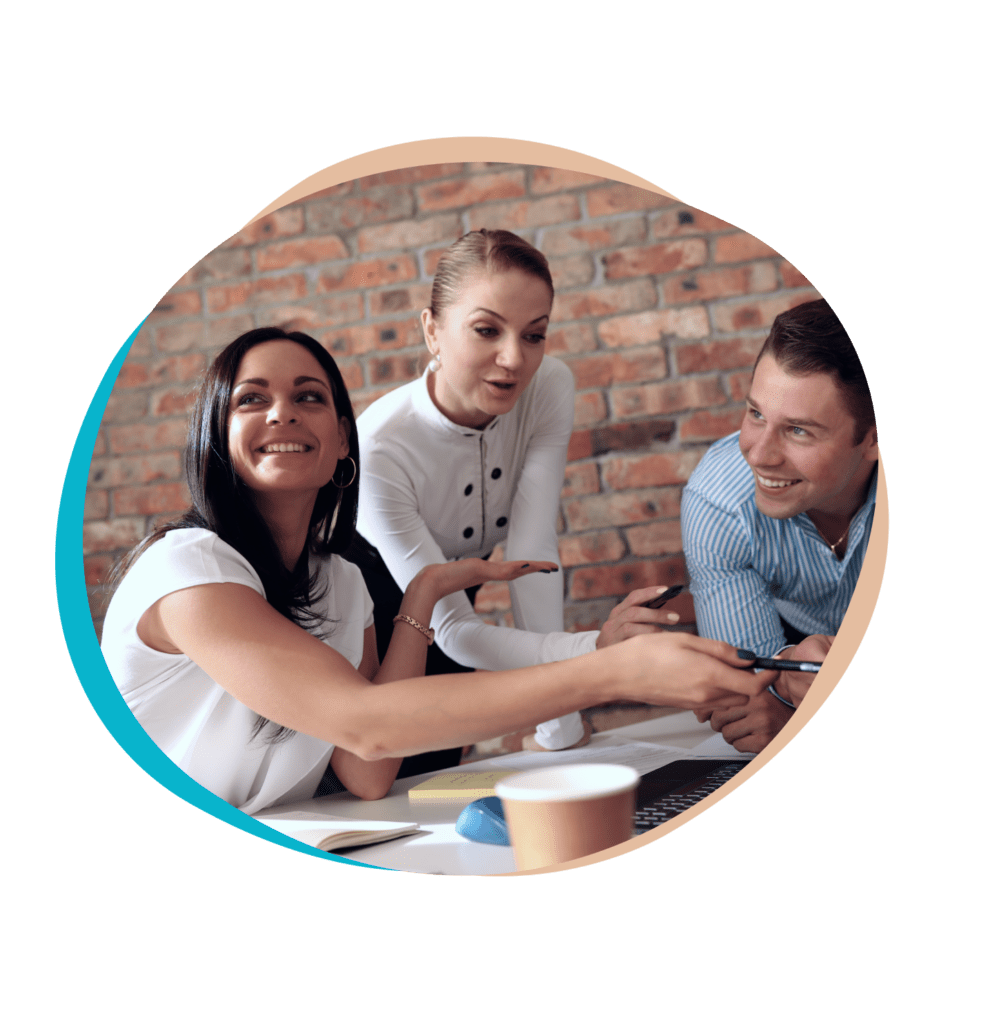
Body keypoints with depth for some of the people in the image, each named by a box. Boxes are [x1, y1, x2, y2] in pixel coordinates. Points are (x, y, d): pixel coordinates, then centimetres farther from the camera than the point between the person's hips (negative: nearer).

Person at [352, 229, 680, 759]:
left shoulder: (550, 388, -26)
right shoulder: (379, 450, -38)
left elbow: (534, 550, -31)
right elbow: (450, 630, -37)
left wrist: (556, 727, -37)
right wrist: (592, 647, -54)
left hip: (454, 586, 4)